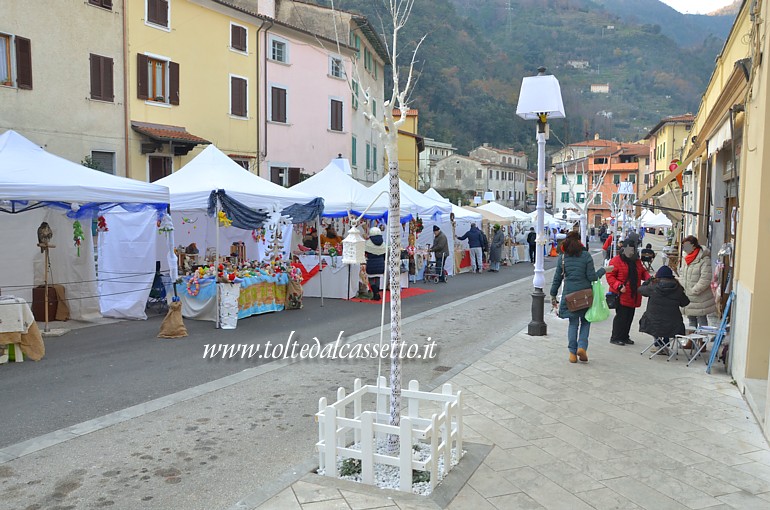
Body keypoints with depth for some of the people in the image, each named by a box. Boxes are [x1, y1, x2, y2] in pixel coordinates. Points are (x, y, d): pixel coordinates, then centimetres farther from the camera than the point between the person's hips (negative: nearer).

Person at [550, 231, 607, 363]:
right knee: (585, 321, 15)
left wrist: (553, 295, 12)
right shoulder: (586, 256, -8)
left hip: (569, 294, 2)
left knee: (573, 323, 11)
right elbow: (592, 277, -8)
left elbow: (557, 278, 4)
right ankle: (582, 346, -1)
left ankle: (572, 353, 9)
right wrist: (603, 270, 8)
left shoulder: (562, 257, 0)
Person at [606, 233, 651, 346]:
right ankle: (615, 338, 4)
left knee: (629, 316, 11)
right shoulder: (616, 260, -9)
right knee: (621, 316, -7)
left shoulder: (636, 261, 15)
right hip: (621, 295, -7)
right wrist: (619, 286, -23)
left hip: (633, 296, 7)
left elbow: (643, 272, 24)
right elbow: (610, 276, -12)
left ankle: (625, 336, 23)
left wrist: (648, 278, 2)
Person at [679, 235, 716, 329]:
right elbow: (682, 273, 18)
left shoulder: (704, 259, -17)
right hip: (687, 296, 8)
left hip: (700, 298, -8)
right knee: (691, 319, 20)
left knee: (702, 319, 0)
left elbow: (705, 279, -22)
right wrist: (683, 288, 6)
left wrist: (694, 291, -20)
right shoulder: (686, 258, 9)